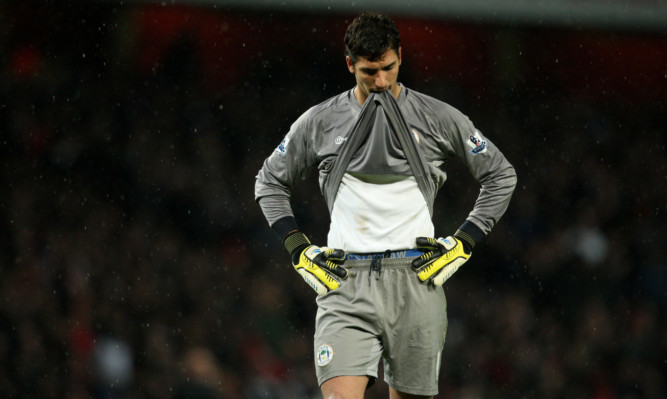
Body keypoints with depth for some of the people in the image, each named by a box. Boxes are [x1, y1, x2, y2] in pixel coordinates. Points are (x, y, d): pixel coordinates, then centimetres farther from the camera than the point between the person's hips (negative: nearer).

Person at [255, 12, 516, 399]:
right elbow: (270, 182, 21)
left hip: (416, 279, 0)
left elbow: (501, 175, 14)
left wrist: (463, 243, 5)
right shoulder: (319, 122, 7)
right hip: (345, 282, 0)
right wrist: (300, 250, 9)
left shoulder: (438, 118, 5)